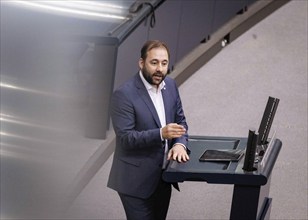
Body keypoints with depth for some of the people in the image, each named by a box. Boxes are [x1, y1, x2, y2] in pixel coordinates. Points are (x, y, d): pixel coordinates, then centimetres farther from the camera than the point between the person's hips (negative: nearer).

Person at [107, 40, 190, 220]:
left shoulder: (170, 85, 4)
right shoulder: (124, 94, -18)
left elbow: (180, 120, 11)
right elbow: (125, 138, -21)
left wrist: (180, 144, -10)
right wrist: (161, 134, -32)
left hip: (163, 177, 7)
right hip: (136, 180, -7)